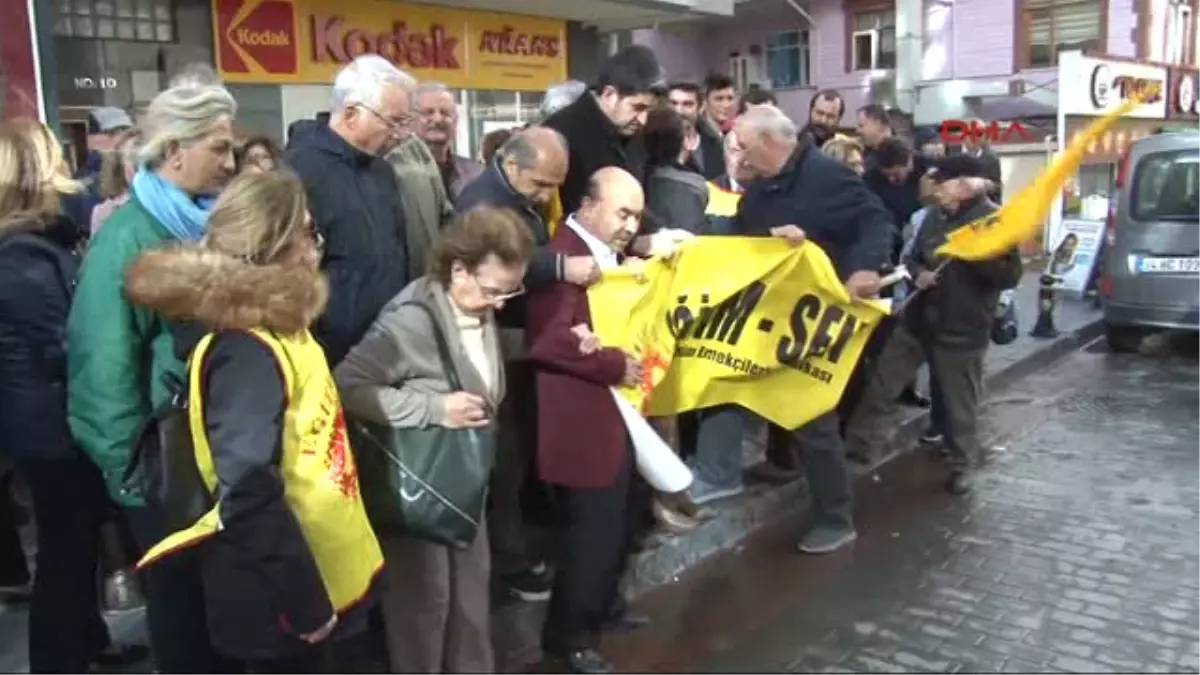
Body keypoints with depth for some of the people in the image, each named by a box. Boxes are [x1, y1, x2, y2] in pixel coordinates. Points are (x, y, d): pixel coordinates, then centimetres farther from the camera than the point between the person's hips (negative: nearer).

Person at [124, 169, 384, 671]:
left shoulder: (274, 331, 5)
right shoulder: (246, 353, -24)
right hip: (279, 602, -8)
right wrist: (305, 603, -23)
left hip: (318, 572, 8)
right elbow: (250, 495, -29)